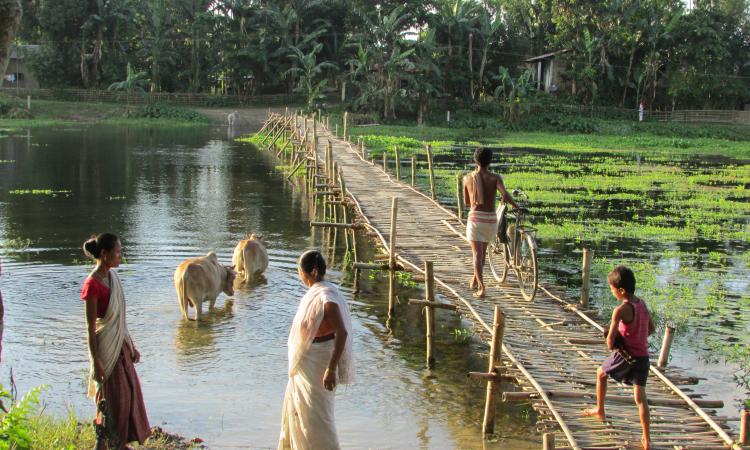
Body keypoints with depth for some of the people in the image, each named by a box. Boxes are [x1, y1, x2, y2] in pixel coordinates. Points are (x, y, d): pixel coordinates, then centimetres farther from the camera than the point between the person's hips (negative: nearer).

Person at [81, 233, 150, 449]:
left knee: (130, 393, 16)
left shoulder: (113, 276, 3)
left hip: (121, 345, 8)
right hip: (106, 349, -8)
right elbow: (90, 328, -18)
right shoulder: (92, 285, -21)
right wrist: (96, 364, -18)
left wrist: (131, 346, 15)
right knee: (112, 399, 4)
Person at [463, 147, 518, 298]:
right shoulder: (495, 178, -4)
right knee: (483, 249, 24)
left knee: (477, 253, -2)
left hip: (475, 219, -1)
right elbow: (505, 195, -21)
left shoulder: (468, 178, 4)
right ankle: (475, 280, 34)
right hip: (491, 220, 1)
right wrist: (516, 205, -3)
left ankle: (481, 287, -18)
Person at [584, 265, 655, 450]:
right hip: (643, 356, 6)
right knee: (640, 397, 4)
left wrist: (611, 344, 0)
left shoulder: (621, 310, -18)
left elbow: (610, 339, -21)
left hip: (625, 355, -6)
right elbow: (651, 328, 17)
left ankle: (599, 410, 38)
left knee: (601, 373, 24)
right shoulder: (642, 303, 5)